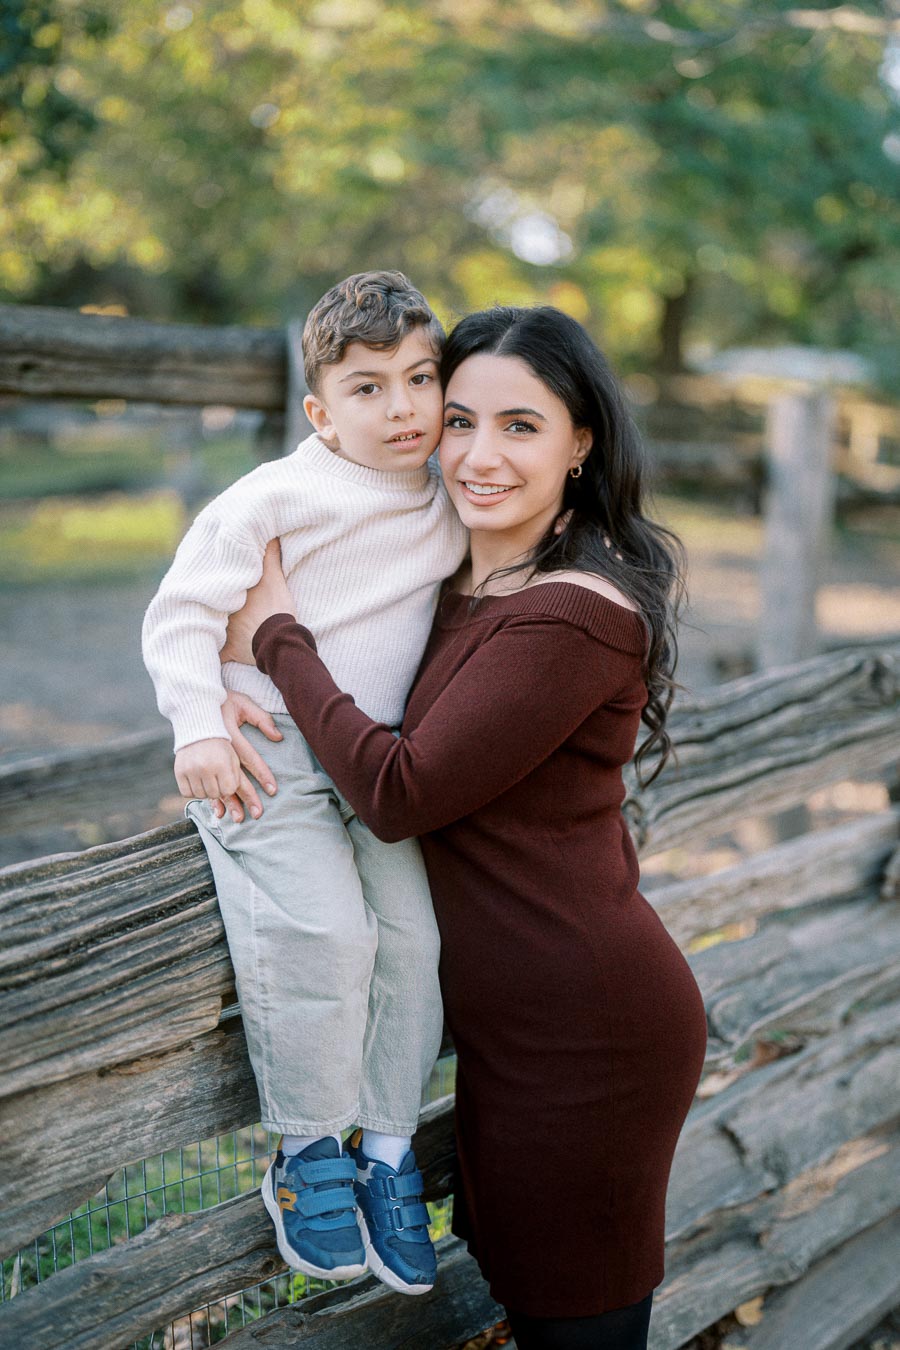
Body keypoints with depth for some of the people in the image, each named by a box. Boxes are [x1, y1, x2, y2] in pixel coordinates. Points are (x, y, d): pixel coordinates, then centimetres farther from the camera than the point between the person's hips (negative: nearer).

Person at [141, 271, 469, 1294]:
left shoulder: (445, 511, 8)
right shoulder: (277, 498, -11)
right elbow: (181, 613, -9)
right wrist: (199, 729, -19)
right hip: (264, 754, -5)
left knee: (413, 933, -8)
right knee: (321, 932, -22)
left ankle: (387, 1150, 11)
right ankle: (307, 1151, 1)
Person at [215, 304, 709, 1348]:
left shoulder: (574, 614, -23)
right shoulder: (469, 584, 6)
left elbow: (399, 795, -21)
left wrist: (276, 635, -11)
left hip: (584, 1028, -9)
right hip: (514, 1016, 9)